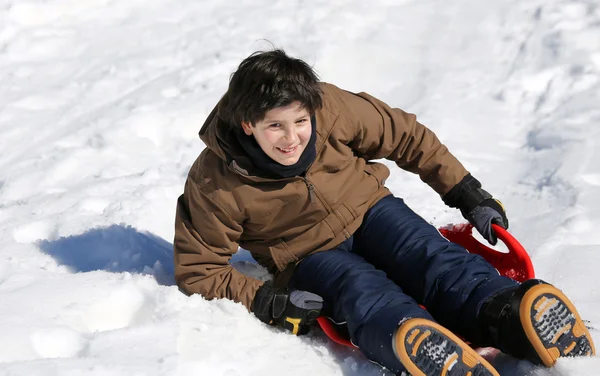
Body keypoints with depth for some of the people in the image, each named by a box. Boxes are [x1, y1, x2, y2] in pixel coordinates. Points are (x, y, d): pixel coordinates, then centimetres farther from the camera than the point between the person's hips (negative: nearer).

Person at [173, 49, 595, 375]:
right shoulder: (213, 184, -20)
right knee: (363, 289, -37)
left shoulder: (331, 107, -15)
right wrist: (265, 300, -23)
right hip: (311, 257, -3)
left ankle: (508, 315, -58)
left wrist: (467, 193, 0)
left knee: (435, 259, -29)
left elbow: (406, 137, -1)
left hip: (369, 210, 3)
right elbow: (197, 269, -9)